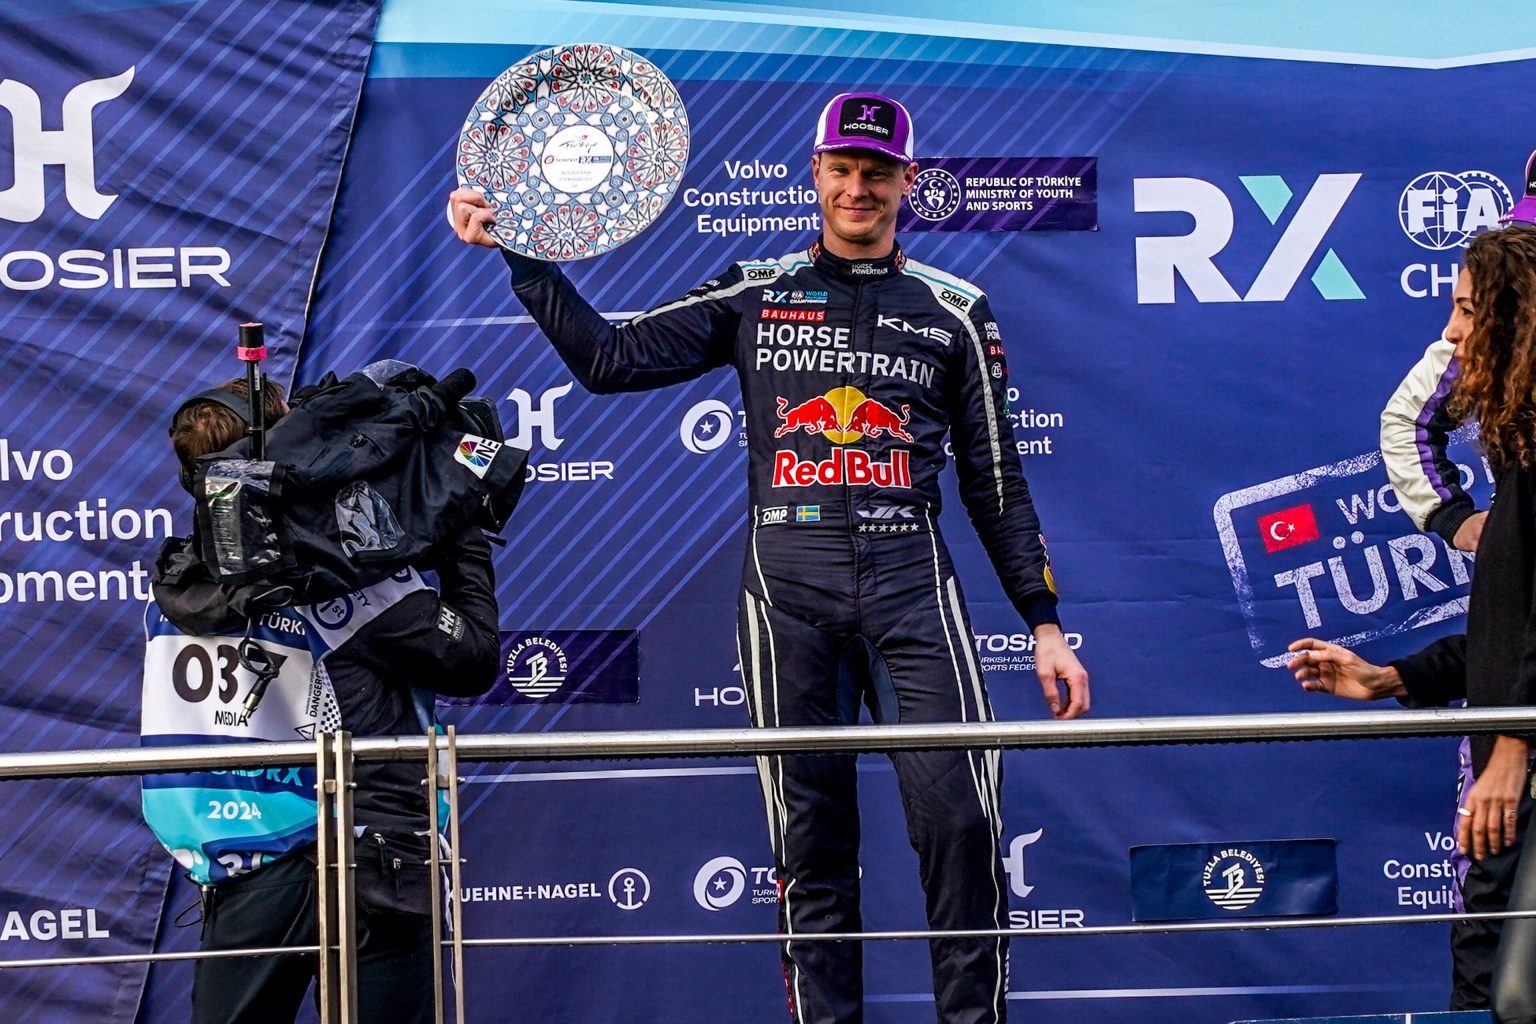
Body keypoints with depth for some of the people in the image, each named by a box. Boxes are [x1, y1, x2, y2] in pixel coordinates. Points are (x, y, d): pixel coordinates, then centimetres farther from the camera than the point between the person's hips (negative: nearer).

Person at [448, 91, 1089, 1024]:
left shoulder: (956, 311, 12)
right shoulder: (755, 296, 13)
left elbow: (997, 482, 13)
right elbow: (611, 358, 8)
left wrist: (1045, 622, 8)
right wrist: (522, 254, 0)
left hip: (910, 579, 0)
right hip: (788, 586, 1)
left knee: (961, 822, -13)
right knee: (811, 841, 2)